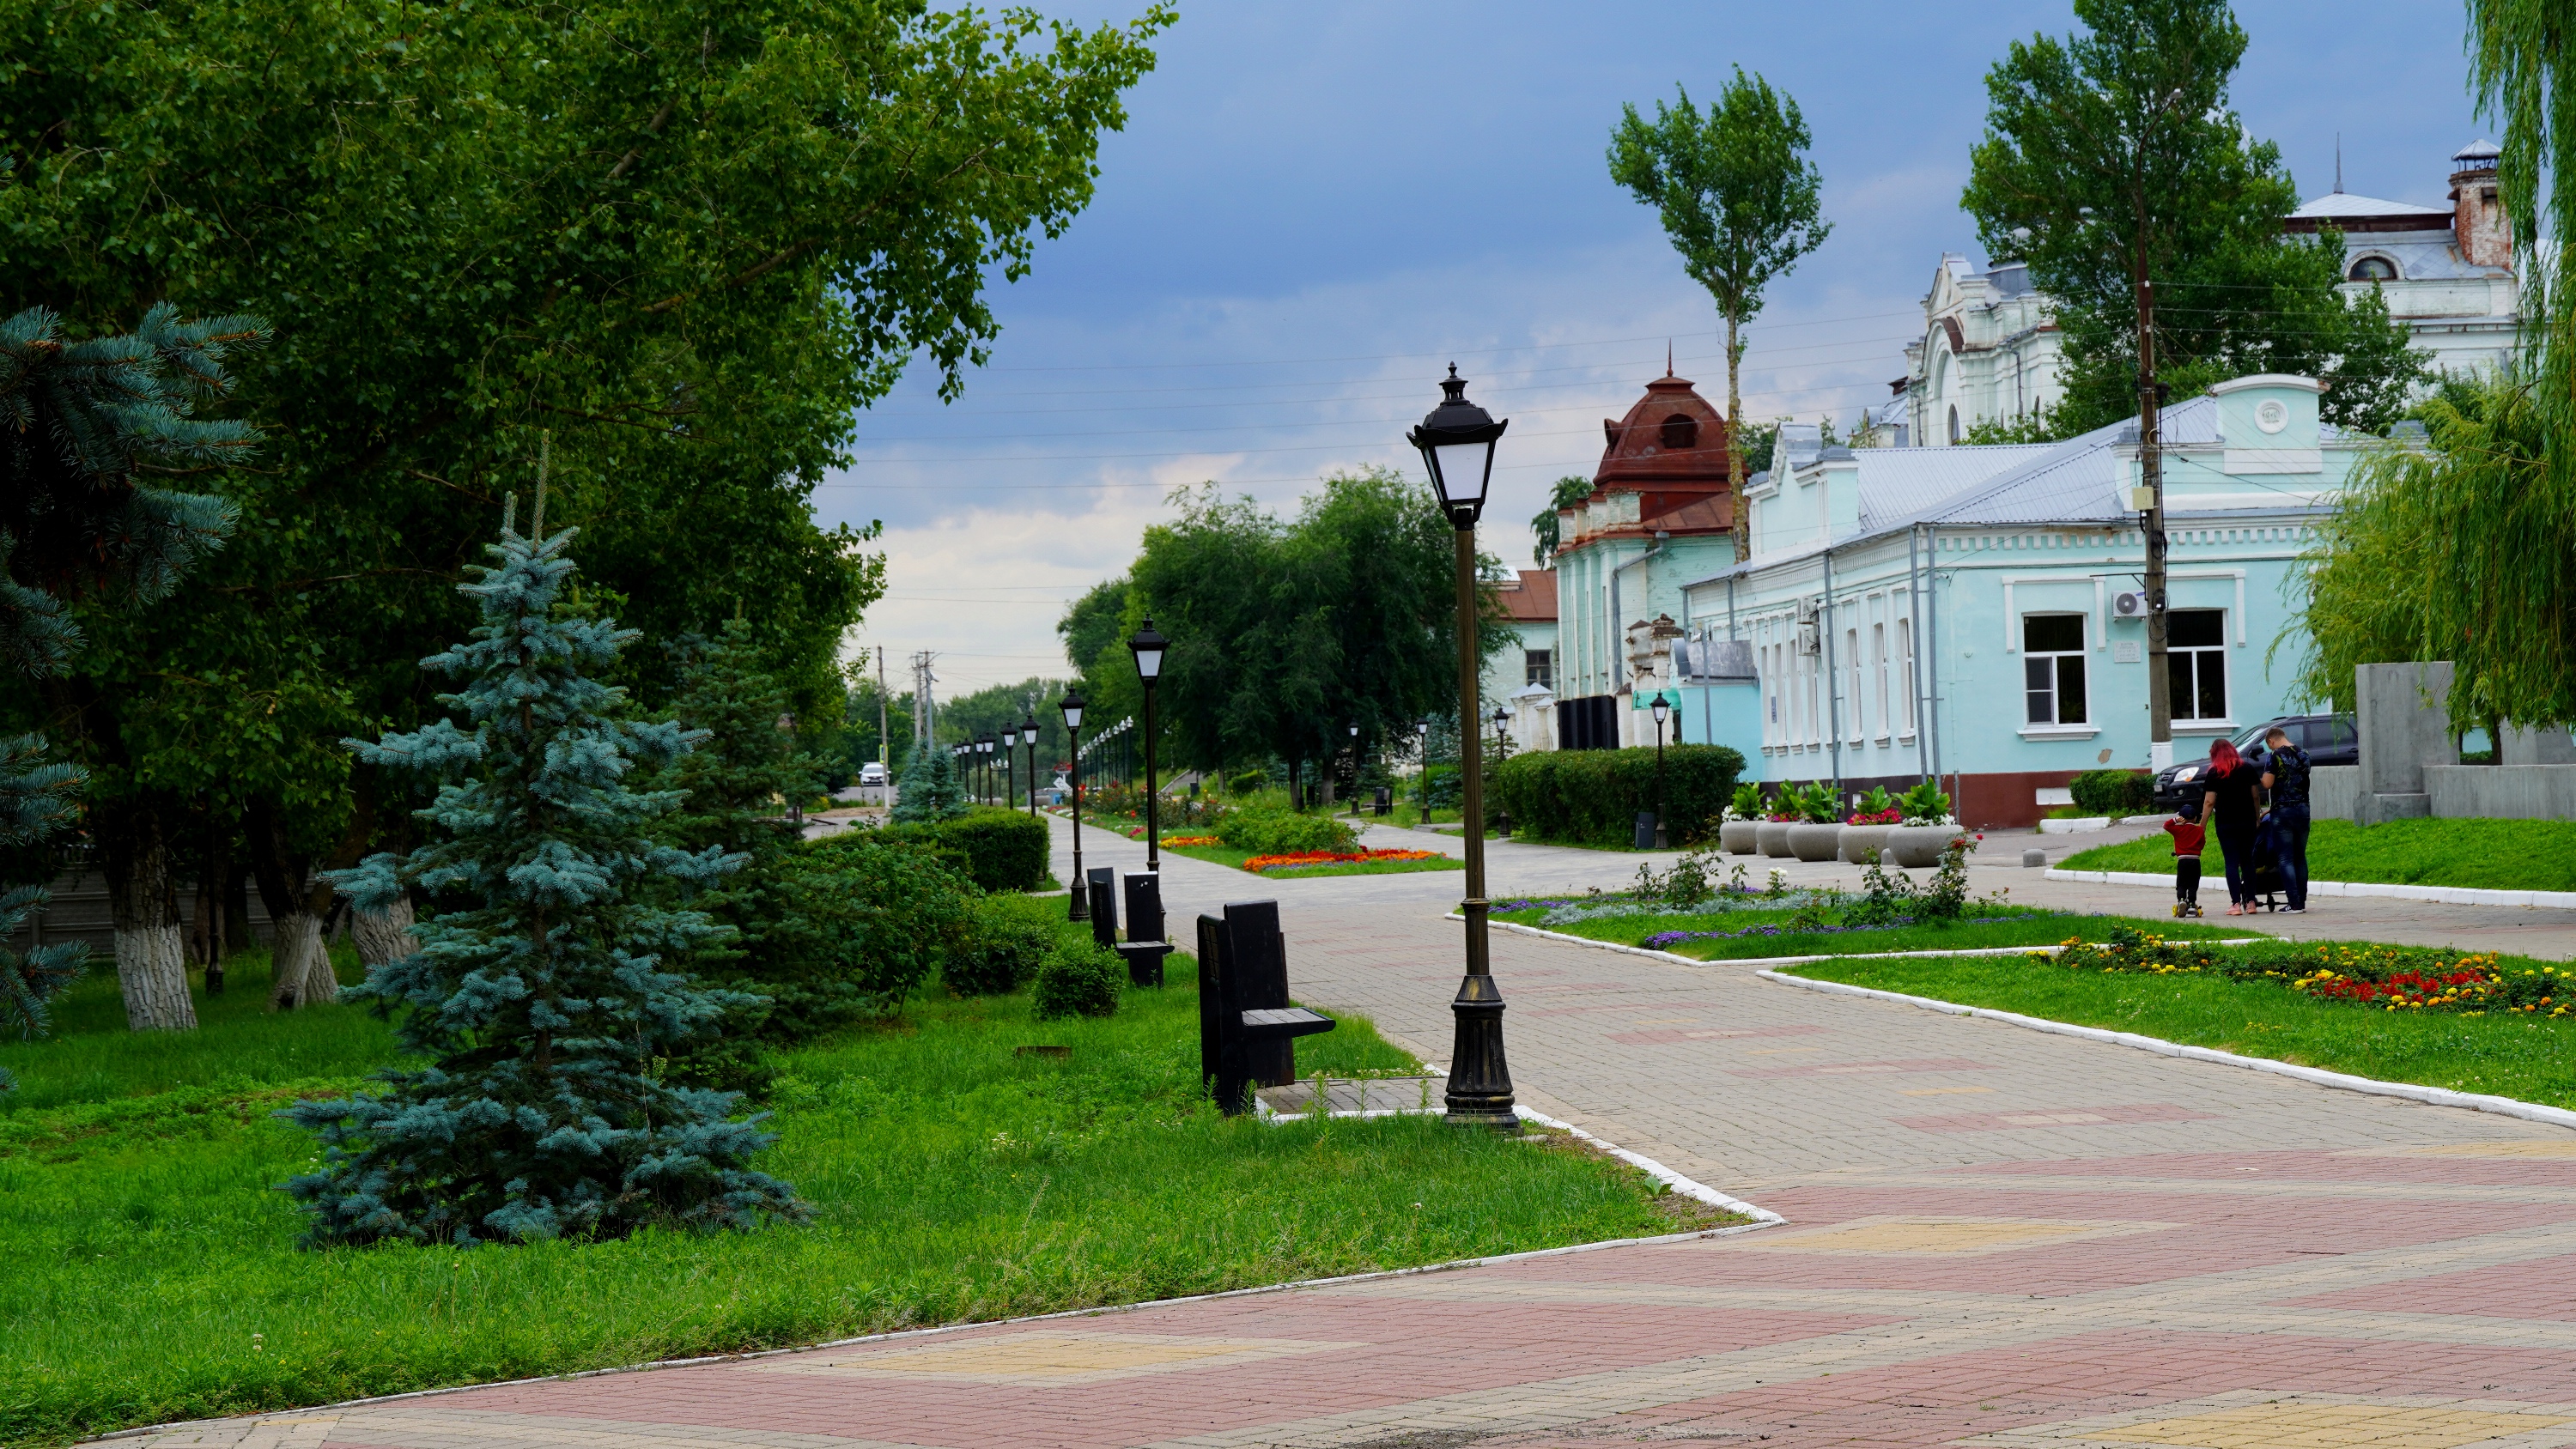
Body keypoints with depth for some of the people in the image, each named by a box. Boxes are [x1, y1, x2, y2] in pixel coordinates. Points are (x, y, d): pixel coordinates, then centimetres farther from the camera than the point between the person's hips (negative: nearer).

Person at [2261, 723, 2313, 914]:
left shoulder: (2275, 757, -11)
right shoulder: (2303, 755, 8)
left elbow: (2267, 784, -16)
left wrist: (2264, 777, 6)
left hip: (2283, 811, -6)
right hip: (2303, 809, 6)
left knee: (2286, 859, -3)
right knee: (2300, 857, 13)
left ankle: (2295, 904, -8)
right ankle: (2302, 901, 14)